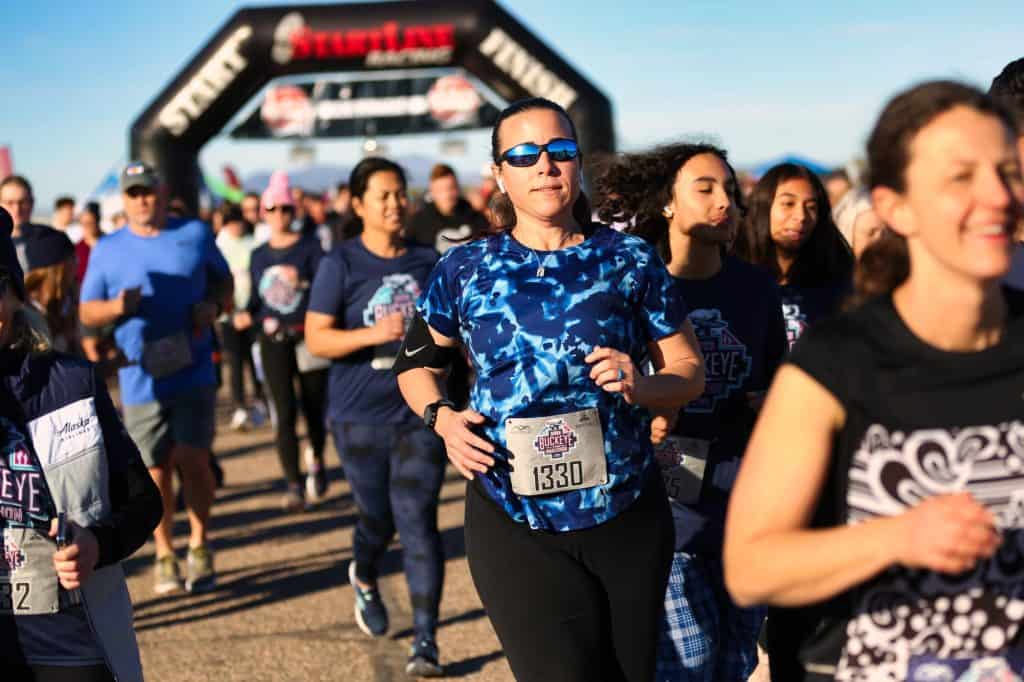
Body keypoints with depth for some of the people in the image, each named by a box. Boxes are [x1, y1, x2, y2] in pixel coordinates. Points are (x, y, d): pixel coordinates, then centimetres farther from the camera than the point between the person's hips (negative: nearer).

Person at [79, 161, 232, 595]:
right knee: (156, 471, 3)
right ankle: (164, 556, 20)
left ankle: (199, 547, 11)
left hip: (193, 373, -1)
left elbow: (223, 280, 17)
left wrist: (214, 305, -5)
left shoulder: (195, 234, 6)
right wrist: (117, 307, -13)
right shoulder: (107, 249, 6)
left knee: (192, 458, -8)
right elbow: (86, 312, 8)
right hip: (141, 379, 1)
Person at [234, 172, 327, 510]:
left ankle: (316, 462, 36)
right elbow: (256, 298, 14)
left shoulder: (309, 246, -2)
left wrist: (302, 281, -29)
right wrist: (247, 315, -6)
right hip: (274, 341, 2)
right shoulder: (259, 255, 9)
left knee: (313, 409, 8)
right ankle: (293, 486, -2)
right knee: (284, 415, -5)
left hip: (308, 338, -2)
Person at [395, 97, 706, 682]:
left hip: (628, 517, 1)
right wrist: (443, 418, -5)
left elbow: (689, 369, 6)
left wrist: (640, 387, -15)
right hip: (514, 524, -1)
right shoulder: (465, 270, 2)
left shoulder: (630, 260, 0)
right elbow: (417, 365, 16)